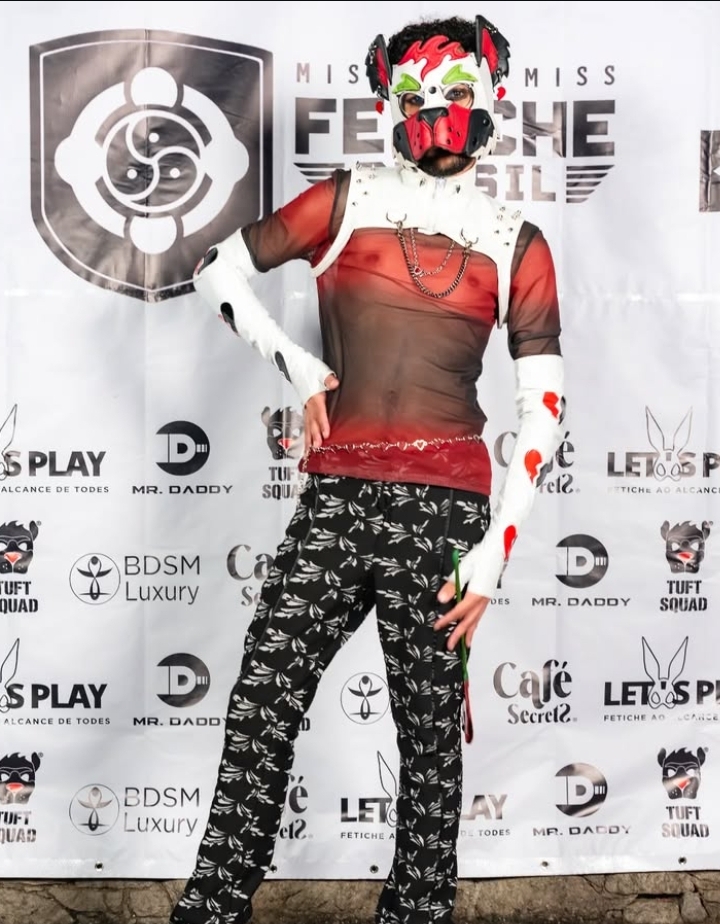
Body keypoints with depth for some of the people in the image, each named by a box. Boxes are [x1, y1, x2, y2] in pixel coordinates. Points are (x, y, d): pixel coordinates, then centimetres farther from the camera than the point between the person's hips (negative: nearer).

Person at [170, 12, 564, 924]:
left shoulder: (517, 244, 9)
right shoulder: (348, 200, 10)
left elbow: (544, 408, 5)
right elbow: (218, 270, 17)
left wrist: (495, 549, -3)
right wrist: (296, 364, 6)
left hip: (443, 500, 0)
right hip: (335, 494, 1)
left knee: (430, 730, 5)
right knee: (261, 701, -3)